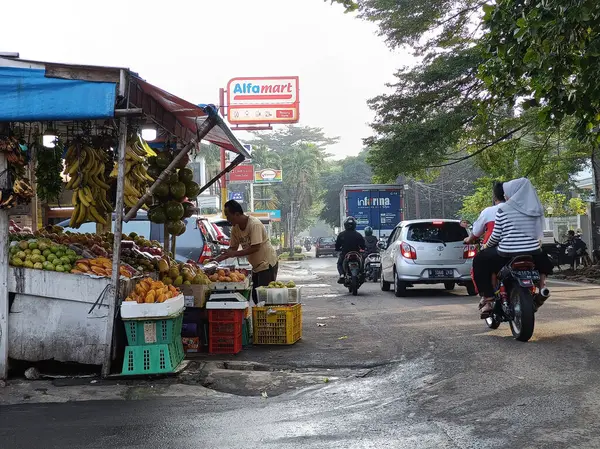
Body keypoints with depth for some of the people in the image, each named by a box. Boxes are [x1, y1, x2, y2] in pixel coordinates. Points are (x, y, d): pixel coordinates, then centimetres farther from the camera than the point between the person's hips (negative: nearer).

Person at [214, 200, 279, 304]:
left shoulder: (254, 224, -22)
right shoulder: (235, 228, 2)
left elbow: (255, 247, -27)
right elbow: (233, 248, 8)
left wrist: (234, 254, -27)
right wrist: (216, 260, -4)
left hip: (267, 264, -8)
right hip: (256, 266, 9)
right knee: (255, 296, 10)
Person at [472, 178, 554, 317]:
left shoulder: (503, 209, -6)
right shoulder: (536, 209, 7)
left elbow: (496, 236, -4)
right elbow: (539, 234, 11)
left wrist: (487, 246, 16)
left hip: (507, 254, -4)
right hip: (533, 253, 4)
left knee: (480, 260, 20)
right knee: (544, 262, 39)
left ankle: (488, 300, 12)